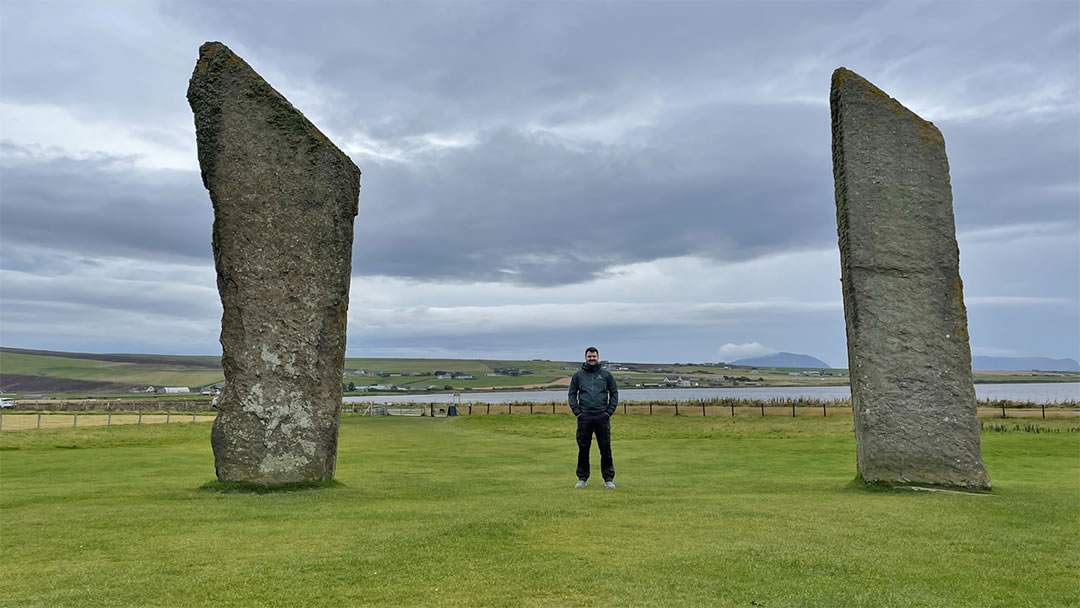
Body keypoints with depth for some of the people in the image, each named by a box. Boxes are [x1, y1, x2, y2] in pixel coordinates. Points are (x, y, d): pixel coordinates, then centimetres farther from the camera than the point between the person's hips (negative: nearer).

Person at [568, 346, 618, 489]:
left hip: (602, 416, 0)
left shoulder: (606, 374, 8)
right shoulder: (578, 375, 8)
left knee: (606, 448, 0)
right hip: (584, 417, 0)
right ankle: (582, 478, 13)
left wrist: (610, 411, 0)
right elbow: (572, 394, 10)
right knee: (583, 448, 4)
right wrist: (577, 411, -1)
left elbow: (614, 393, 10)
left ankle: (609, 479, 8)